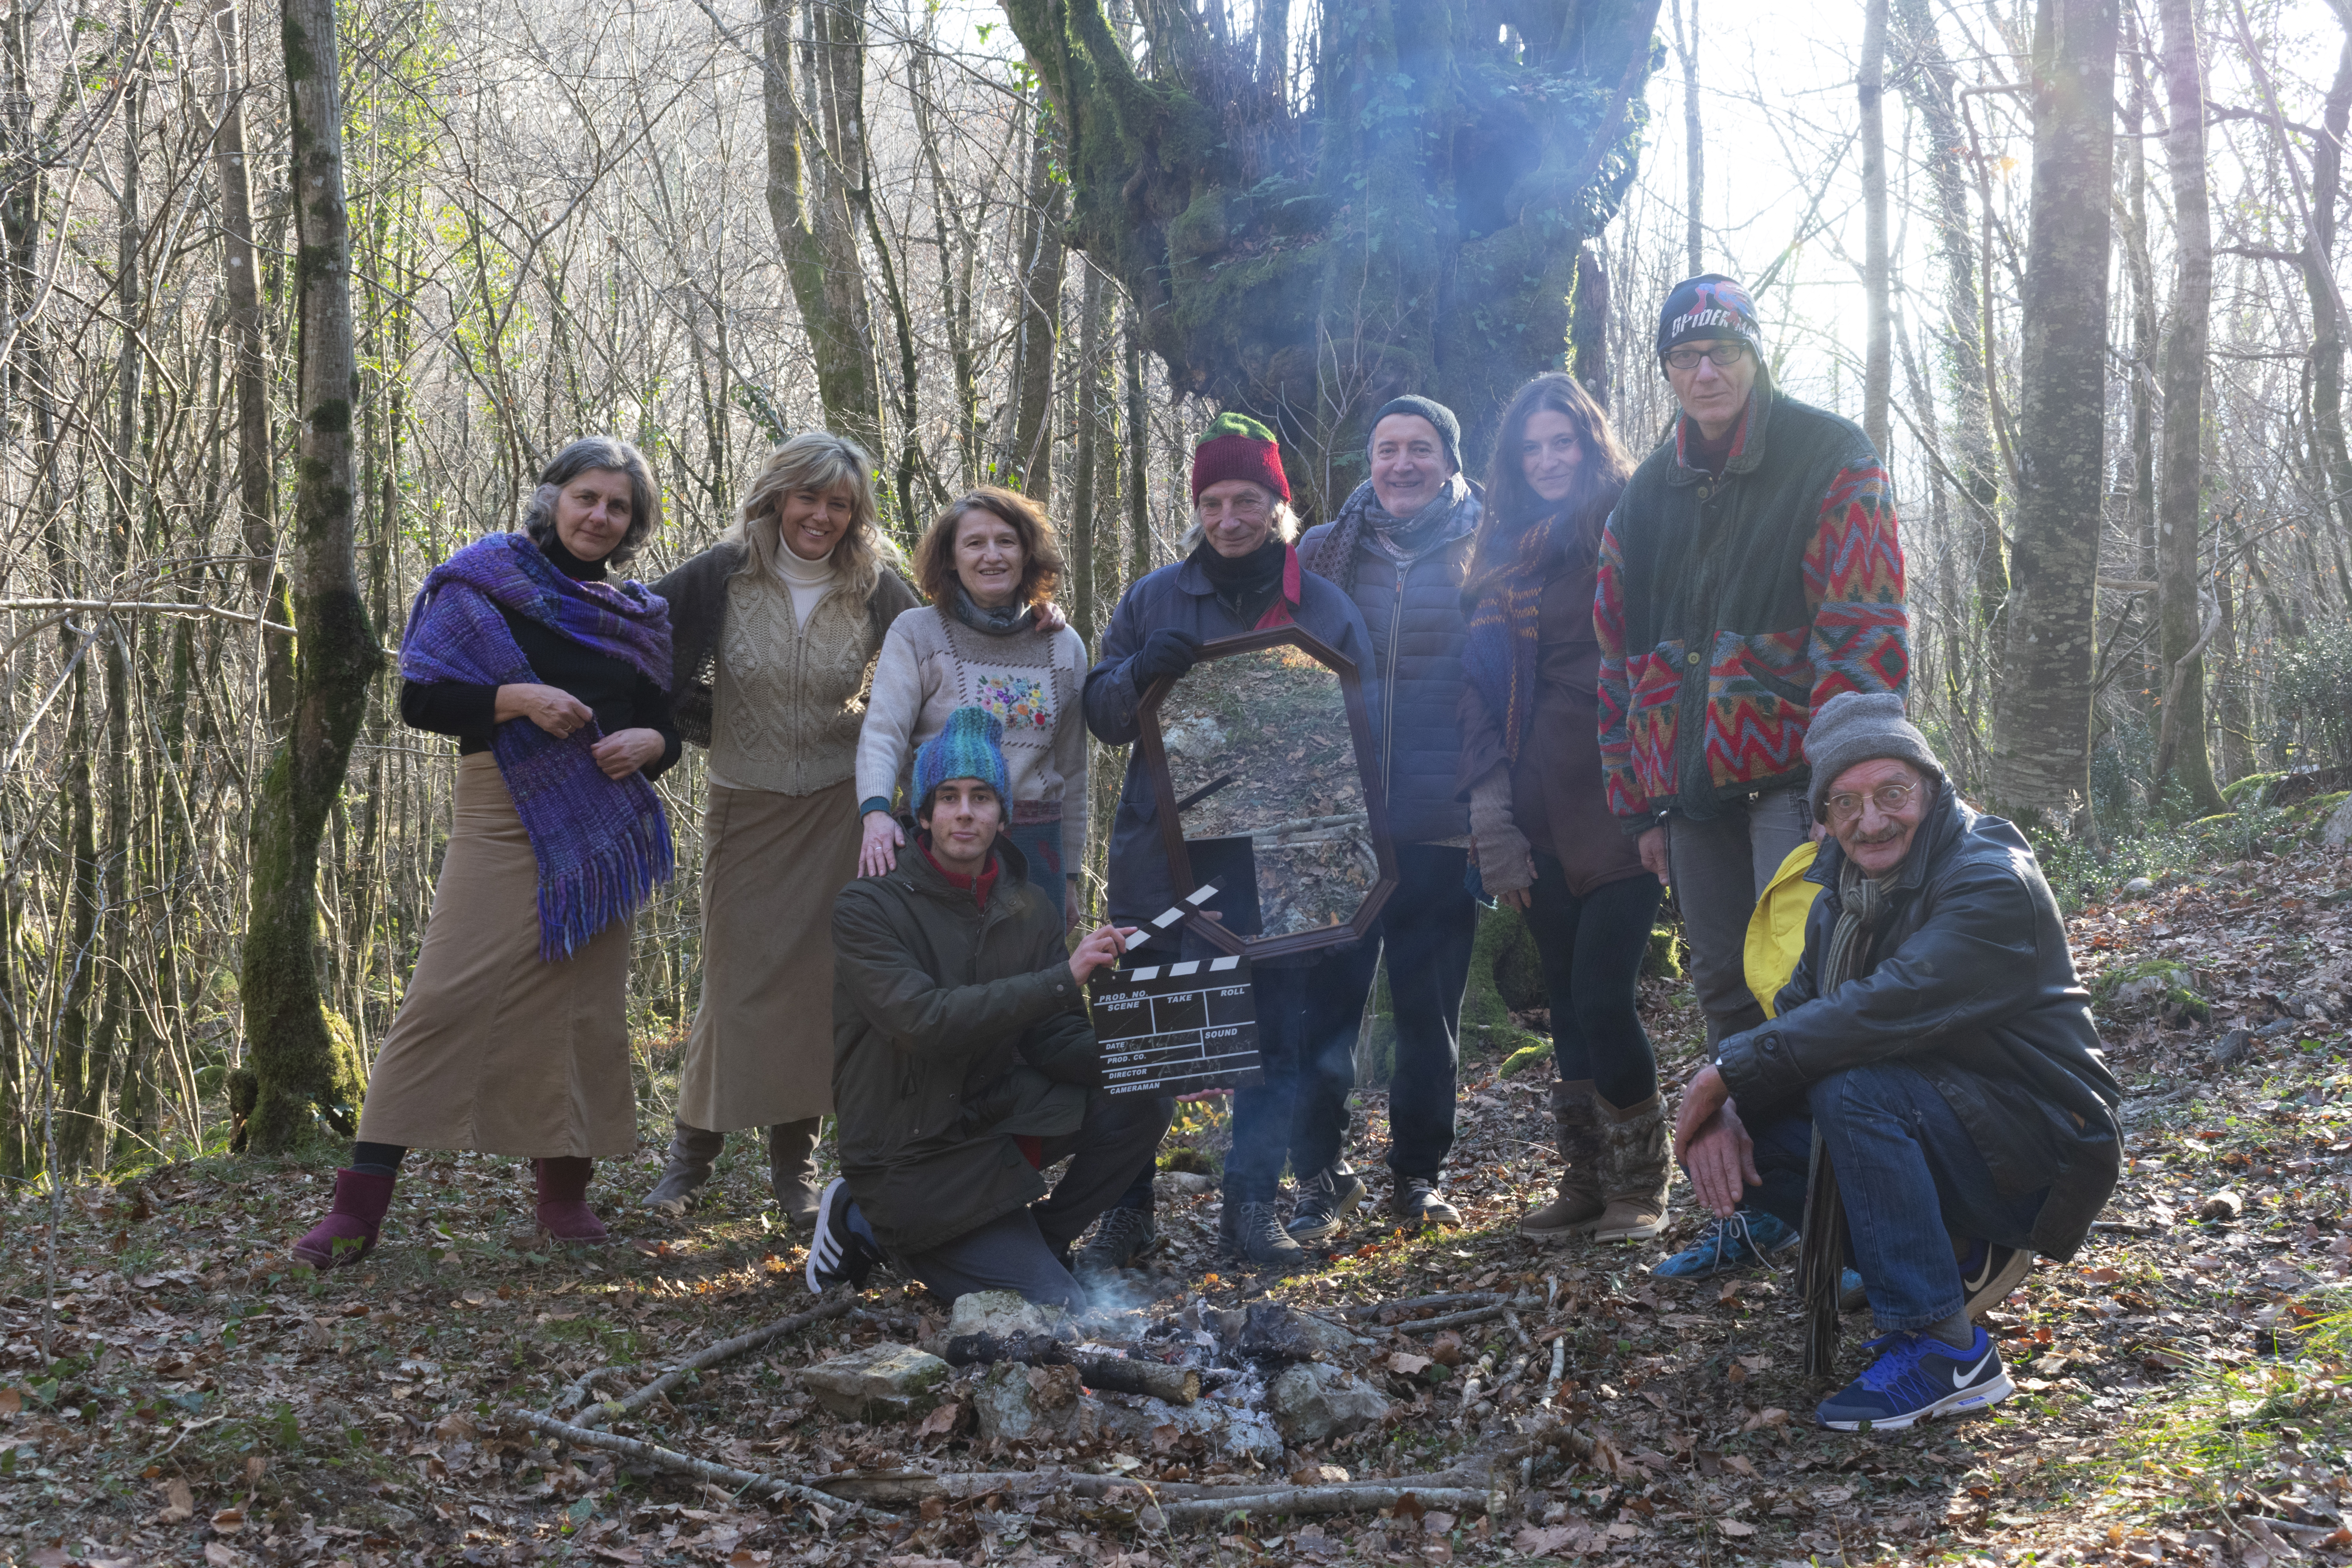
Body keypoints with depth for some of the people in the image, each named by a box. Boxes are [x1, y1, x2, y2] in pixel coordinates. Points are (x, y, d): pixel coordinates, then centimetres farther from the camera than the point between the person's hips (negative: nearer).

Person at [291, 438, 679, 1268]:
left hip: (601, 829, 5)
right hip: (505, 818, -4)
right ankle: (359, 1206, -8)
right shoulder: (487, 580, 2)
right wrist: (519, 699, -19)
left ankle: (565, 1191, 16)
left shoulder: (639, 614, 16)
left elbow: (667, 723, 19)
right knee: (449, 995, -11)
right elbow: (421, 699, -5)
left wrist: (647, 742, -5)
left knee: (584, 1003, 4)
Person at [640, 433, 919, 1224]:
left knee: (821, 978, 1)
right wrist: (691, 718, -3)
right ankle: (693, 1151, 17)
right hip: (745, 805, -1)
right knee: (738, 976, -1)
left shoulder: (877, 589, -2)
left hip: (837, 805, 1)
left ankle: (796, 1160, 15)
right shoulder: (723, 574, -6)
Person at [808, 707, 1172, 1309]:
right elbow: (925, 1023, -27)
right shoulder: (868, 909, -13)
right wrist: (1062, 979, -30)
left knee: (1142, 1102, -15)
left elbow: (1056, 1040, 3)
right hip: (913, 1158, -6)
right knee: (1060, 1312, -13)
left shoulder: (1029, 909, 4)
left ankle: (1036, 1240, 2)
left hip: (999, 1117, 6)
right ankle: (876, 1229, 7)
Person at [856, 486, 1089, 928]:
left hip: (1035, 847, 3)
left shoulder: (1065, 647, 10)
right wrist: (877, 812, -30)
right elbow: (883, 731, -11)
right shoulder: (916, 634, 0)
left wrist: (1070, 877, 17)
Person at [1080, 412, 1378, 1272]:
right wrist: (1143, 671, -18)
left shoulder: (1327, 609, 5)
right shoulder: (1154, 598, 6)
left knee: (1275, 1039, 5)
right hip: (1162, 862, 0)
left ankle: (1252, 1203, 16)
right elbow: (1100, 712, 4)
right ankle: (1125, 1207, 15)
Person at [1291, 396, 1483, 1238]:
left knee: (1431, 1010, 7)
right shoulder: (1323, 554, 9)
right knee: (1325, 999, -2)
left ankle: (1417, 1173, 22)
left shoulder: (1481, 555, 4)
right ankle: (1320, 1177, 10)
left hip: (1440, 822, -1)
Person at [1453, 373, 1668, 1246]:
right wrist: (1491, 815, 4)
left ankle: (1639, 1187, 6)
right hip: (1541, 817, 4)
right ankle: (1585, 1182, 16)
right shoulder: (1505, 560, 16)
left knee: (1600, 997, -10)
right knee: (1567, 1001, 7)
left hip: (1622, 806, -4)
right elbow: (1483, 688, 13)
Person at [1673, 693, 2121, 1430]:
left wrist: (1731, 1066, -26)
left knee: (1855, 1092, -32)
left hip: (2037, 1146, -8)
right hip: (1941, 1123, 8)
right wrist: (1725, 1107, -18)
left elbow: (1890, 1009, -33)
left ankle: (1944, 1349, -21)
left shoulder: (1992, 884, -21)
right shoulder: (1846, 888, 7)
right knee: (1737, 1131, -8)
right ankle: (1958, 1257, 7)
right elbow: (1798, 1010, 4)